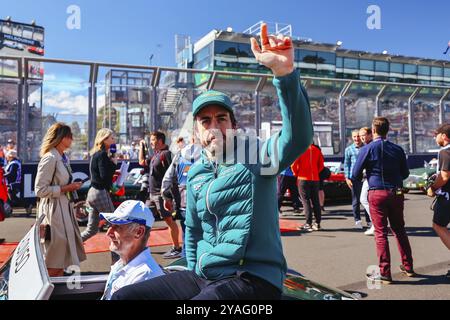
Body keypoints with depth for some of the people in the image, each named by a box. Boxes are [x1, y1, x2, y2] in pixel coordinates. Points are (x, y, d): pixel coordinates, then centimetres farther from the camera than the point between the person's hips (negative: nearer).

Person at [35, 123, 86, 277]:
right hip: (54, 210, -9)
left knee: (63, 257, 16)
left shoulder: (64, 158, 11)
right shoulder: (50, 158, -16)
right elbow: (40, 190, -19)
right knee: (54, 264, 2)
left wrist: (71, 187, 8)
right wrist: (65, 188, -16)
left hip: (65, 208, 9)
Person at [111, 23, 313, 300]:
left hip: (253, 279, -6)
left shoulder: (256, 155, -7)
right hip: (203, 277, 7)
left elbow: (298, 138, -28)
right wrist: (195, 272, 14)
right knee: (124, 296, 0)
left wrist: (285, 71, -39)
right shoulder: (196, 174, 12)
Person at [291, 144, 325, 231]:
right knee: (316, 201, 9)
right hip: (315, 179, 4)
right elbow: (321, 165, 9)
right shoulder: (317, 150, 6)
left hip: (303, 179, -4)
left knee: (306, 200, 0)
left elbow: (293, 164, -10)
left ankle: (308, 223, -3)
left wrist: (296, 173, 6)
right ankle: (317, 223, 13)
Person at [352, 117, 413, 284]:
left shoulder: (368, 149, -7)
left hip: (377, 193, -4)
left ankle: (385, 273, 4)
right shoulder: (398, 149, 5)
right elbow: (405, 173, 12)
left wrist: (367, 176, 17)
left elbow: (355, 175, -5)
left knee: (381, 233, 0)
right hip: (396, 193, 4)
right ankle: (408, 267, 27)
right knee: (399, 230, 17)